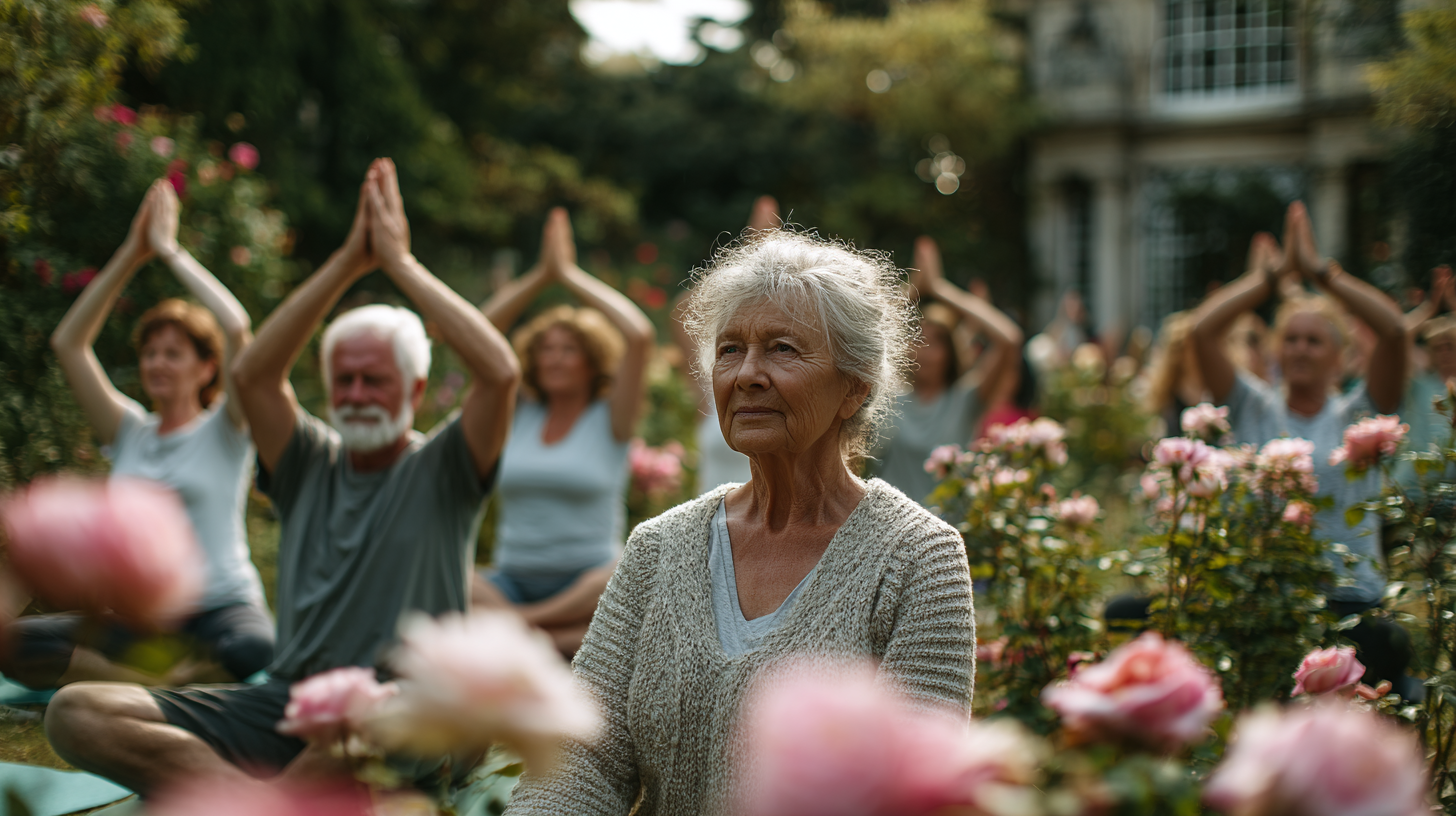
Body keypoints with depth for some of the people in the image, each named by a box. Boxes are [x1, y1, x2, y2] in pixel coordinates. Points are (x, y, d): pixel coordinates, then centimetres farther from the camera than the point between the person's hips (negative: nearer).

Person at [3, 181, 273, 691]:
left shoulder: (224, 431, 2)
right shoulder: (130, 433, 15)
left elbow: (237, 328, -13)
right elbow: (67, 343, 12)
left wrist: (169, 249, -4)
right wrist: (132, 254, 7)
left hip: (217, 608, -4)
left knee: (255, 648, -40)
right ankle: (167, 688, -25)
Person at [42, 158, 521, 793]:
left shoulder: (440, 471, 5)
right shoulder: (311, 465, 17)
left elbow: (500, 372, -13)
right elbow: (251, 375, 1)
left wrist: (400, 263, -7)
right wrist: (348, 263, -2)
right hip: (285, 704, 5)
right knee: (76, 713, -19)